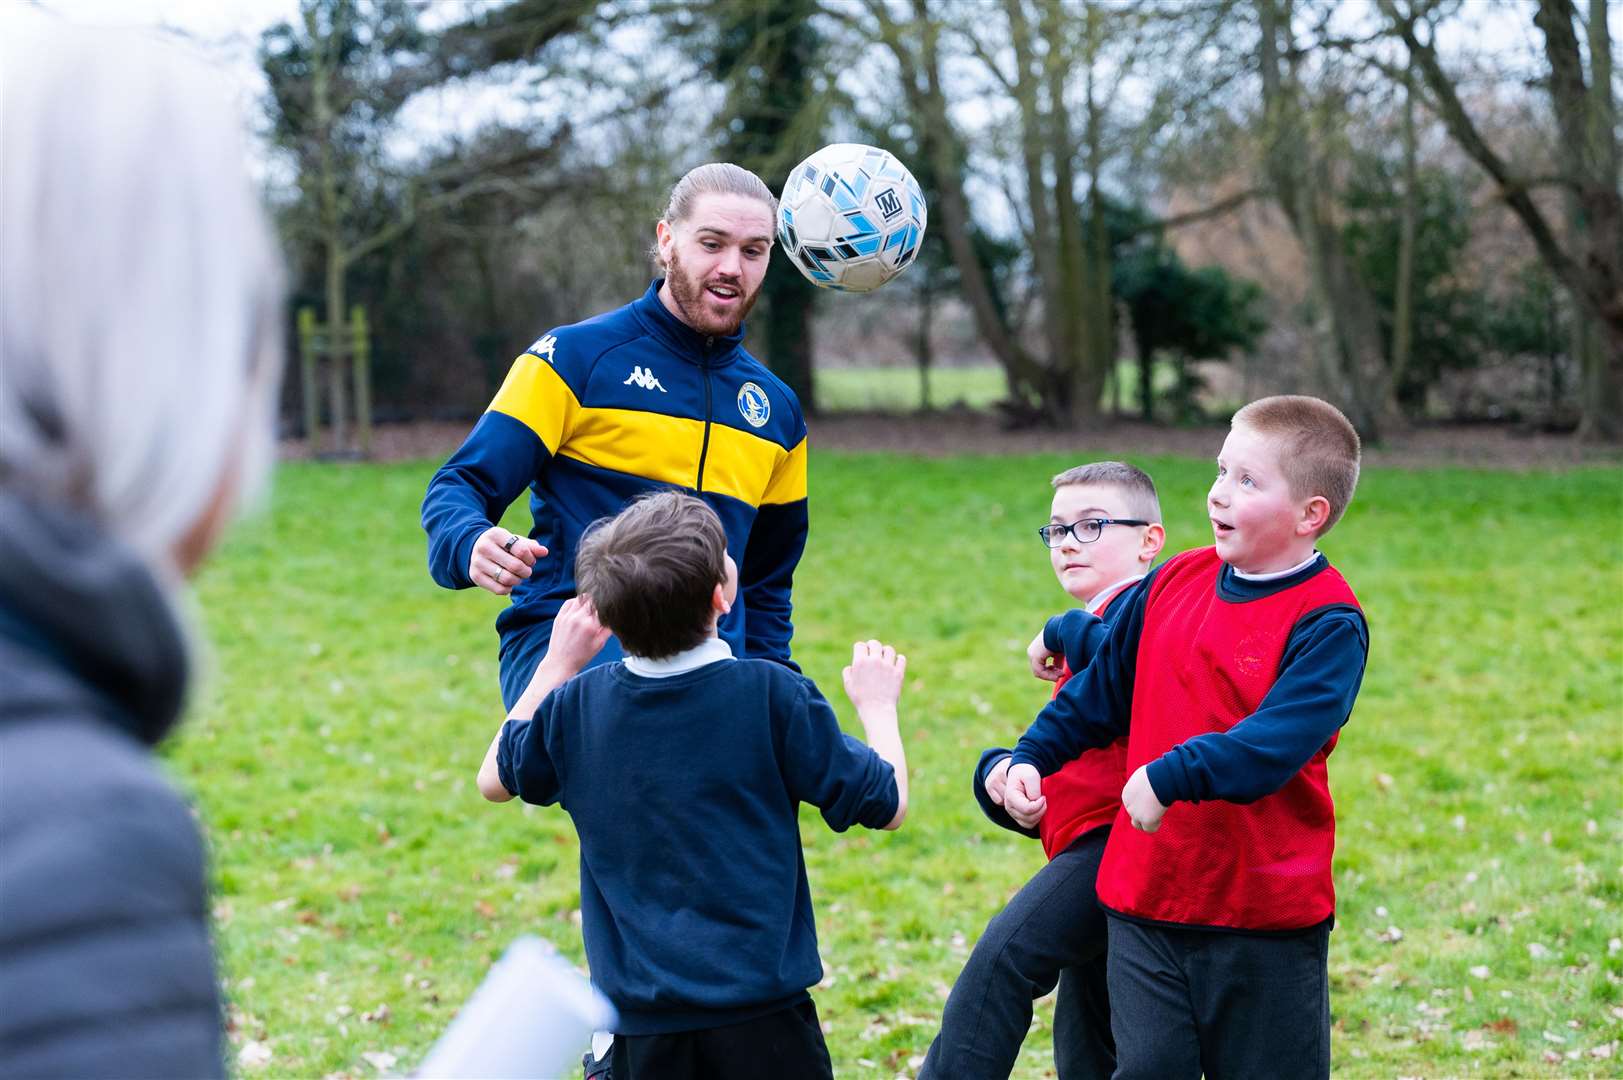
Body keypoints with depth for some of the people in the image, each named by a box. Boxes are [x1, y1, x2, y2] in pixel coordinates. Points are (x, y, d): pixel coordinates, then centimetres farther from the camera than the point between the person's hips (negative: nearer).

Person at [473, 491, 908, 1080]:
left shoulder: (578, 704, -3)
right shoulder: (774, 695, -12)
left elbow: (494, 779, 17)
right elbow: (887, 805, -2)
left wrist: (558, 663, 22)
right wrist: (877, 705, 15)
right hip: (763, 1018, -3)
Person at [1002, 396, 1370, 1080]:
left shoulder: (1328, 623, -13)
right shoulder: (1174, 583, 5)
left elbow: (1274, 742, -27)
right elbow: (1101, 689, 18)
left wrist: (1170, 776, -33)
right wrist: (1030, 758, 11)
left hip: (1266, 918, -5)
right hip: (1144, 895, 5)